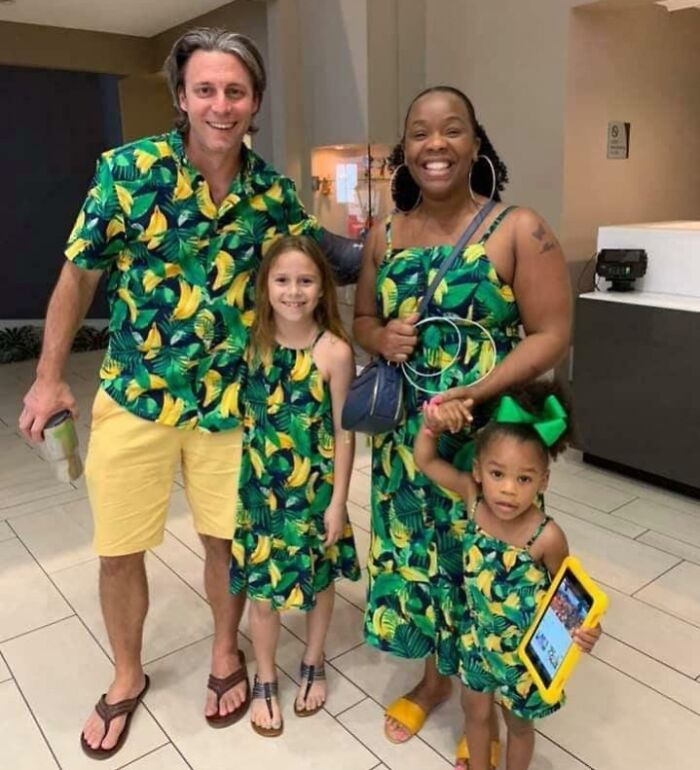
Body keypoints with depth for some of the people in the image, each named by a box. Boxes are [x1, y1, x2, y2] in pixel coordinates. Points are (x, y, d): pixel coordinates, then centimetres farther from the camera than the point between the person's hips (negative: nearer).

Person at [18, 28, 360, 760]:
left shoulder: (274, 193, -4)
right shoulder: (127, 170, -11)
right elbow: (78, 275, -3)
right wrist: (49, 377, 1)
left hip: (227, 399, 2)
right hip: (133, 394, -1)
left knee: (225, 537, 13)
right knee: (118, 551, 9)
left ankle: (225, 654, 41)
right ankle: (126, 676, 37)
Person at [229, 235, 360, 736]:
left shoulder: (334, 351, -14)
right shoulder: (253, 342, -5)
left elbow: (343, 431, -9)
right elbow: (240, 415, 1)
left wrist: (338, 500, -8)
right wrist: (241, 480, 3)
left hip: (314, 488, -2)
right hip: (259, 486, 2)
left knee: (318, 579, 16)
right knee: (261, 582, 13)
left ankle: (313, 665, 43)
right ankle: (265, 681, 35)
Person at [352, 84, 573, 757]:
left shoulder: (518, 229, -7)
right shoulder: (385, 236, 6)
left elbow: (551, 334, -9)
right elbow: (362, 319, 15)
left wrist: (478, 391, -24)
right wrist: (381, 337, -10)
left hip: (488, 434, -4)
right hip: (405, 434, 4)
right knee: (416, 552, 15)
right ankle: (434, 675, 43)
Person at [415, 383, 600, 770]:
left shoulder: (547, 537, -30)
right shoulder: (473, 497, -21)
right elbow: (424, 460, -11)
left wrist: (583, 627, -30)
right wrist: (433, 423, -28)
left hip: (525, 646, -3)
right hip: (478, 635, 4)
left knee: (518, 723, 24)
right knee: (475, 712, 27)